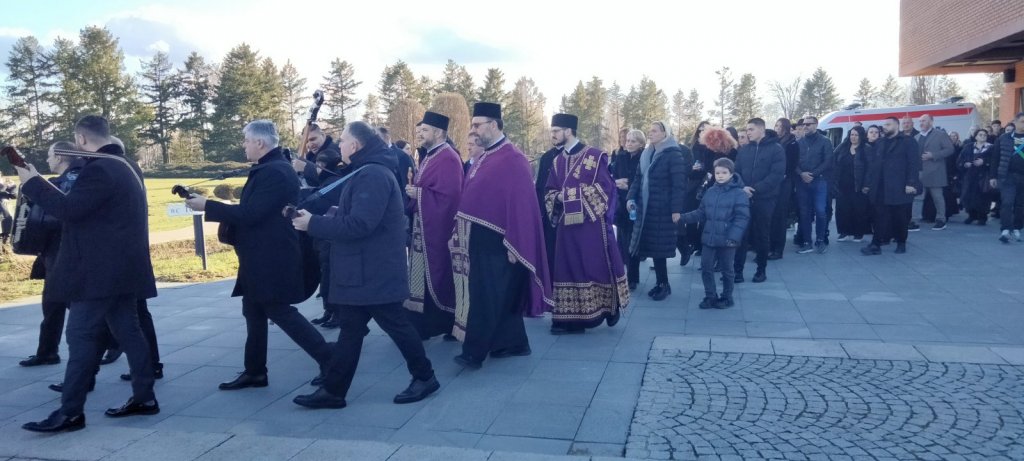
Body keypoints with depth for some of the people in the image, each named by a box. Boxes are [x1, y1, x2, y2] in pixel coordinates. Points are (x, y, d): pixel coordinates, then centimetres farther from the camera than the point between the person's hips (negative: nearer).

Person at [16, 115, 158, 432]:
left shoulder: (98, 169, -16)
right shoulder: (126, 166, 16)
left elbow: (68, 209, -21)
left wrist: (32, 182, -11)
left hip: (100, 270, -10)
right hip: (122, 267, 10)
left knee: (81, 337, -5)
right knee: (127, 331, 12)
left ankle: (70, 412, -1)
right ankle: (144, 397, 16)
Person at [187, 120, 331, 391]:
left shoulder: (274, 172, -20)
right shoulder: (269, 169, 13)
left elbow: (250, 213, -25)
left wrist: (207, 206, -18)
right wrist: (213, 208, 12)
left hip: (272, 259, -11)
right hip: (262, 258, 11)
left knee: (280, 312, -5)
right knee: (254, 313, 15)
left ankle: (329, 360, 0)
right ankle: (254, 371, 24)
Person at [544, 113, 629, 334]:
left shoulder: (595, 156, -5)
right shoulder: (557, 161, 12)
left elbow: (604, 187, -11)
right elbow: (550, 191, 15)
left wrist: (573, 194, -15)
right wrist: (558, 198, -9)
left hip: (592, 223, -5)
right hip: (567, 224, 5)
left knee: (596, 266, 0)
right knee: (568, 268, 4)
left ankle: (607, 308, 20)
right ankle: (571, 318, 10)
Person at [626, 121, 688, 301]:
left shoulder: (673, 154, -9)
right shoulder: (646, 154, 13)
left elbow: (678, 184, -13)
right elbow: (638, 178, 15)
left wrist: (676, 209, -18)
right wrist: (631, 197, 0)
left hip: (663, 209, -7)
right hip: (646, 208, 7)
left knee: (659, 246, -4)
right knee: (651, 245, 7)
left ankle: (663, 284, 7)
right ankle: (661, 283, 16)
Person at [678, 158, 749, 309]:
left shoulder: (739, 193, -10)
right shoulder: (710, 192, 8)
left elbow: (742, 218, -15)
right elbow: (701, 213, 14)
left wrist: (733, 237, -25)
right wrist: (683, 217, 3)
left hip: (727, 240, -5)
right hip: (709, 238, 5)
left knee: (726, 270, 9)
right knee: (706, 268, 7)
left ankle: (727, 298, 26)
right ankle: (710, 296, 21)